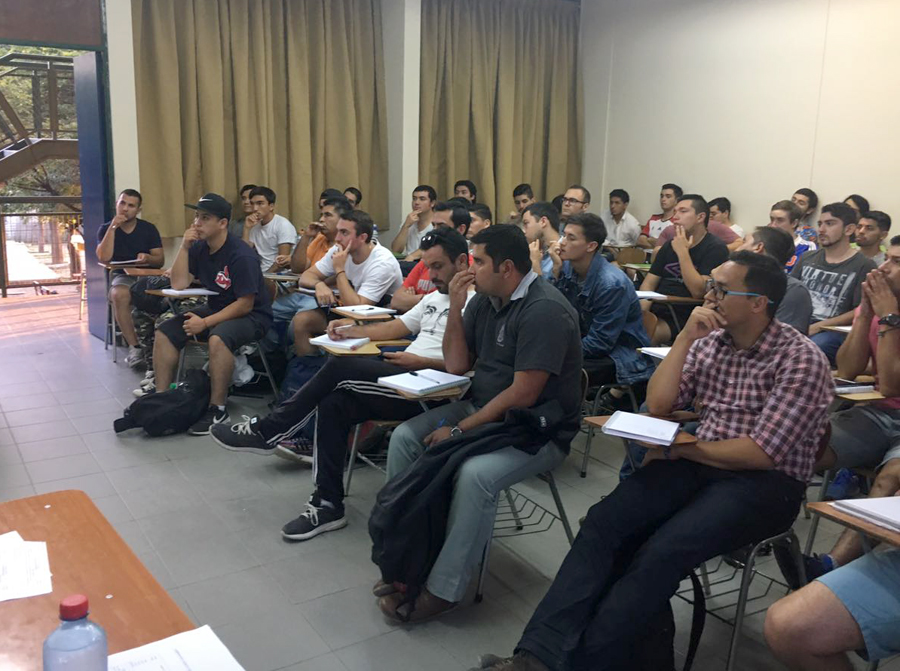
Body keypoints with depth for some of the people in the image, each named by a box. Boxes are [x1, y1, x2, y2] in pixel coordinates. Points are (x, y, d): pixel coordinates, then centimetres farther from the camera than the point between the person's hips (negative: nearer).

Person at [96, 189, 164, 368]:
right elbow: (104, 258, -8)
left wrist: (148, 258, -19)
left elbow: (160, 260, 5)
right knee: (119, 294, -37)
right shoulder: (106, 229, 9)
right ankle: (134, 347, -34)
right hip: (121, 276, 0)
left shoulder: (149, 229, 9)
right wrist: (113, 227, -10)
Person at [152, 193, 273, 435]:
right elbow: (178, 284, -3)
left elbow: (245, 305, -22)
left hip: (251, 316, -8)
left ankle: (217, 410, -25)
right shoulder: (199, 248, 2)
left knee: (218, 338, -37)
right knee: (165, 332, -3)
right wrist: (184, 247, -11)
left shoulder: (241, 255, -21)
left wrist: (205, 323, -24)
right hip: (216, 308, 9)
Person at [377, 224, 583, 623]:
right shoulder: (484, 301, 6)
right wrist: (455, 309, -5)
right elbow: (457, 365, 7)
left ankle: (444, 589, -17)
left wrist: (459, 430, -20)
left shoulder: (544, 310, -20)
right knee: (405, 437, -4)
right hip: (483, 410, 9)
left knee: (475, 473, -33)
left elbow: (522, 395, -24)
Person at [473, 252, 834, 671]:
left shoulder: (801, 360, -10)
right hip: (700, 463, 5)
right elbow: (657, 405, 3)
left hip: (767, 481, -5)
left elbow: (761, 454, -16)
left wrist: (680, 450, -6)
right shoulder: (710, 341, 9)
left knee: (662, 551, -31)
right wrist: (685, 337, -6)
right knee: (604, 521, -21)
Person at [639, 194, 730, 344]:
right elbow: (649, 283, 12)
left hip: (682, 319, -6)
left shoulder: (715, 248, -4)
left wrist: (682, 252, -14)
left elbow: (699, 291, -16)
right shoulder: (670, 245, 17)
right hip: (655, 311, 6)